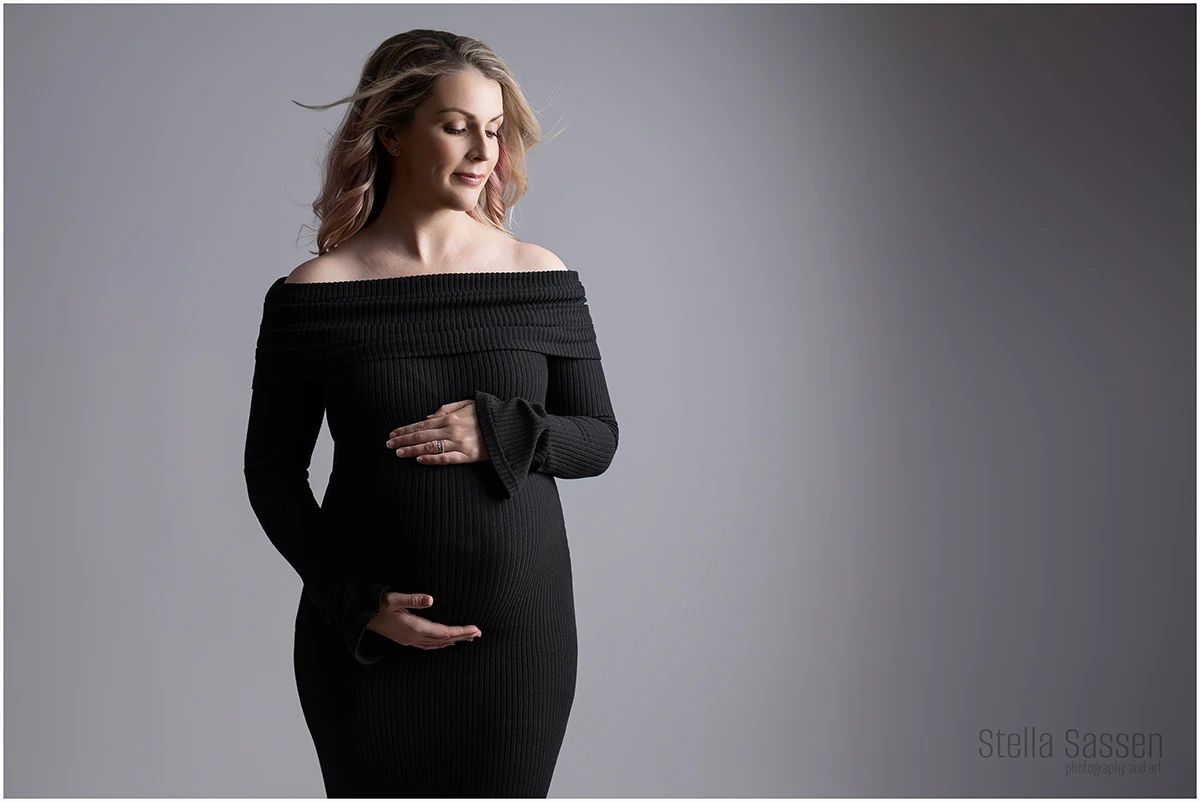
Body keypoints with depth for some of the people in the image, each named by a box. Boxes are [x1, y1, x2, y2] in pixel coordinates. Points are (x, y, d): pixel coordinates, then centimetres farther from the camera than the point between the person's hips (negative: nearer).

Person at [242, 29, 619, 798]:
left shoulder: (541, 276, 2)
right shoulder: (313, 294, -4)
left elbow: (598, 439, 6)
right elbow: (273, 472, 1)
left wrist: (500, 435, -14)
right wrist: (357, 603, -10)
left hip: (522, 634, 1)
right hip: (367, 648, -1)